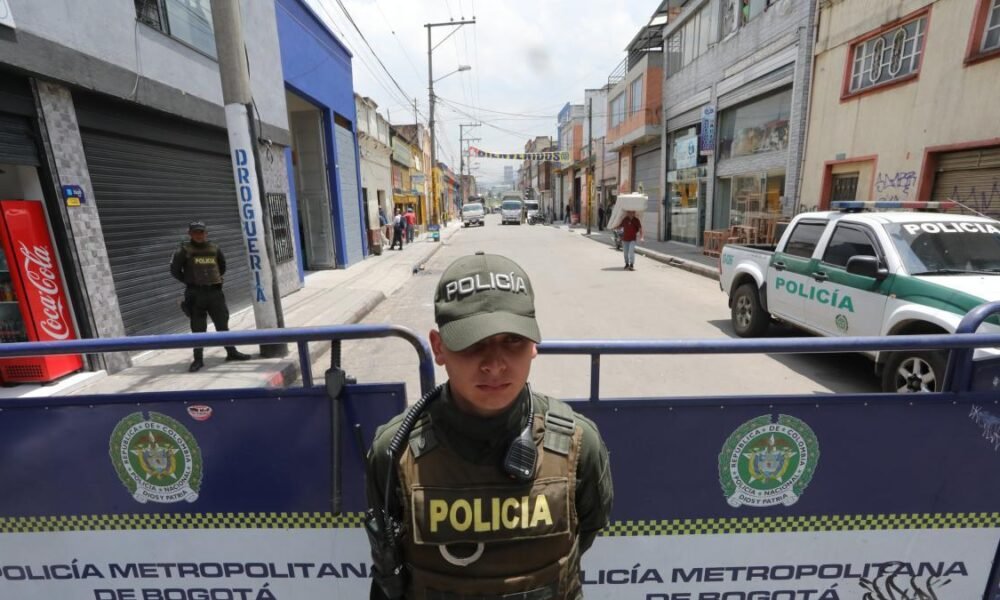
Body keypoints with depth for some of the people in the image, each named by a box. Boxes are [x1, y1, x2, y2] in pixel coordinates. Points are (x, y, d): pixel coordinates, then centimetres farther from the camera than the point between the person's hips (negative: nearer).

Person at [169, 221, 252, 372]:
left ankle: (231, 352, 21)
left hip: (215, 292, 3)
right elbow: (175, 270, 4)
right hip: (195, 294, -3)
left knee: (222, 324, 10)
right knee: (198, 328, 3)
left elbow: (222, 266, 22)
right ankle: (198, 359, 13)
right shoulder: (184, 250, -2)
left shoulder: (214, 249, 8)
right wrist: (189, 281, 3)